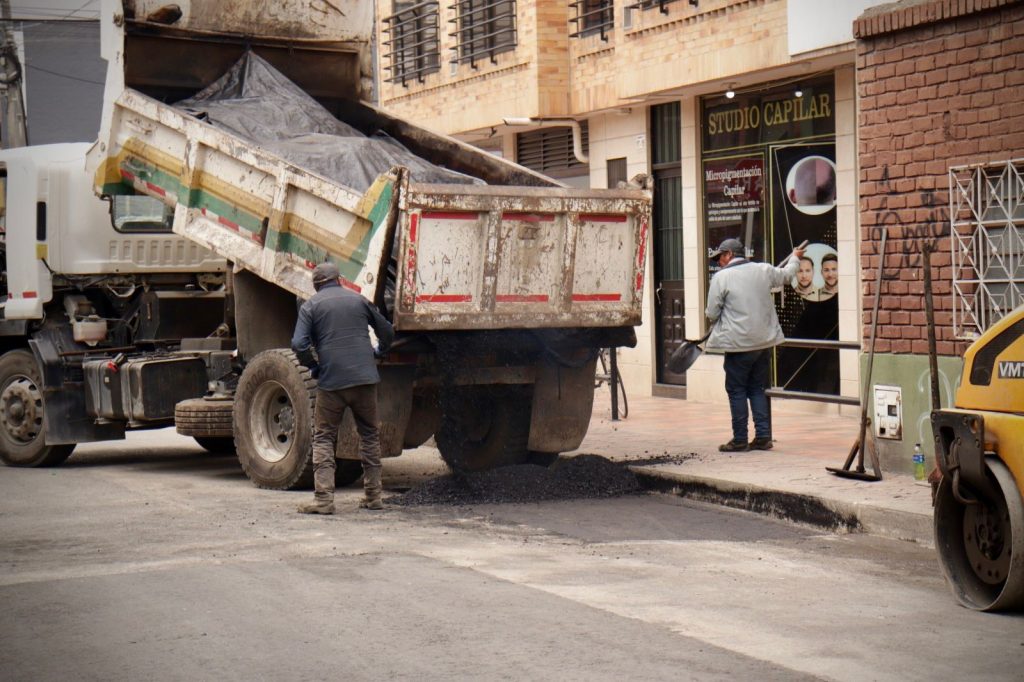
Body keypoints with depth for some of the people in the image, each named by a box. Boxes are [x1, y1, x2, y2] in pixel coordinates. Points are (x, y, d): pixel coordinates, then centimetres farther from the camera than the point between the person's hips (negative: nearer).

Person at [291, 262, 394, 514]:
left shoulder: (310, 306, 3)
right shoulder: (358, 300, 13)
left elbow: (299, 344, -9)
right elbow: (386, 331, 20)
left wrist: (313, 366, 7)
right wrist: (378, 352, 38)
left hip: (331, 381, -2)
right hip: (365, 378, 2)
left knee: (324, 438, 4)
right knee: (370, 435, 14)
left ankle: (323, 498, -6)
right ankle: (373, 496, 16)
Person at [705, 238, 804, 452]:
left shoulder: (721, 277, -9)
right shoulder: (763, 270, 6)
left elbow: (712, 314, -6)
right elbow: (785, 274, 26)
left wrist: (721, 320, 18)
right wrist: (795, 258, 46)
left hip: (738, 343, -5)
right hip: (764, 340, 5)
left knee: (737, 390, 2)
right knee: (758, 389, 13)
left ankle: (740, 440, 3)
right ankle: (763, 436, 11)